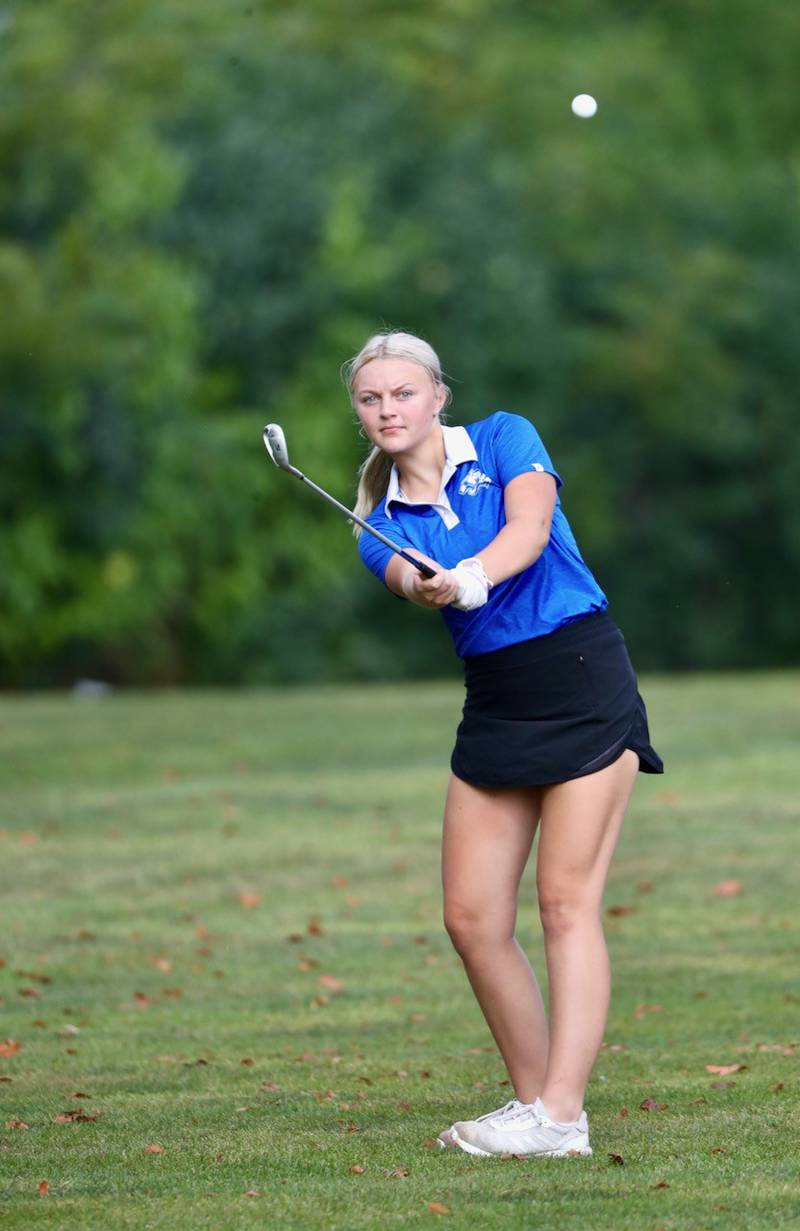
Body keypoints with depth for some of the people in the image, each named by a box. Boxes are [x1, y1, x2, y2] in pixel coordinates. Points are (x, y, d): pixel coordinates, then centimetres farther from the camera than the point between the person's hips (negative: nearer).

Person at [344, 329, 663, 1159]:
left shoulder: (503, 439, 1)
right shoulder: (382, 527, 10)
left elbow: (531, 525, -18)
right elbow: (409, 578, -13)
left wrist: (472, 574, -38)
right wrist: (426, 587, -37)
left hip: (584, 678, -5)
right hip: (493, 707, 5)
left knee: (565, 899, -11)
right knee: (471, 918, -1)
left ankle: (560, 1116, -16)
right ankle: (535, 1098, 11)